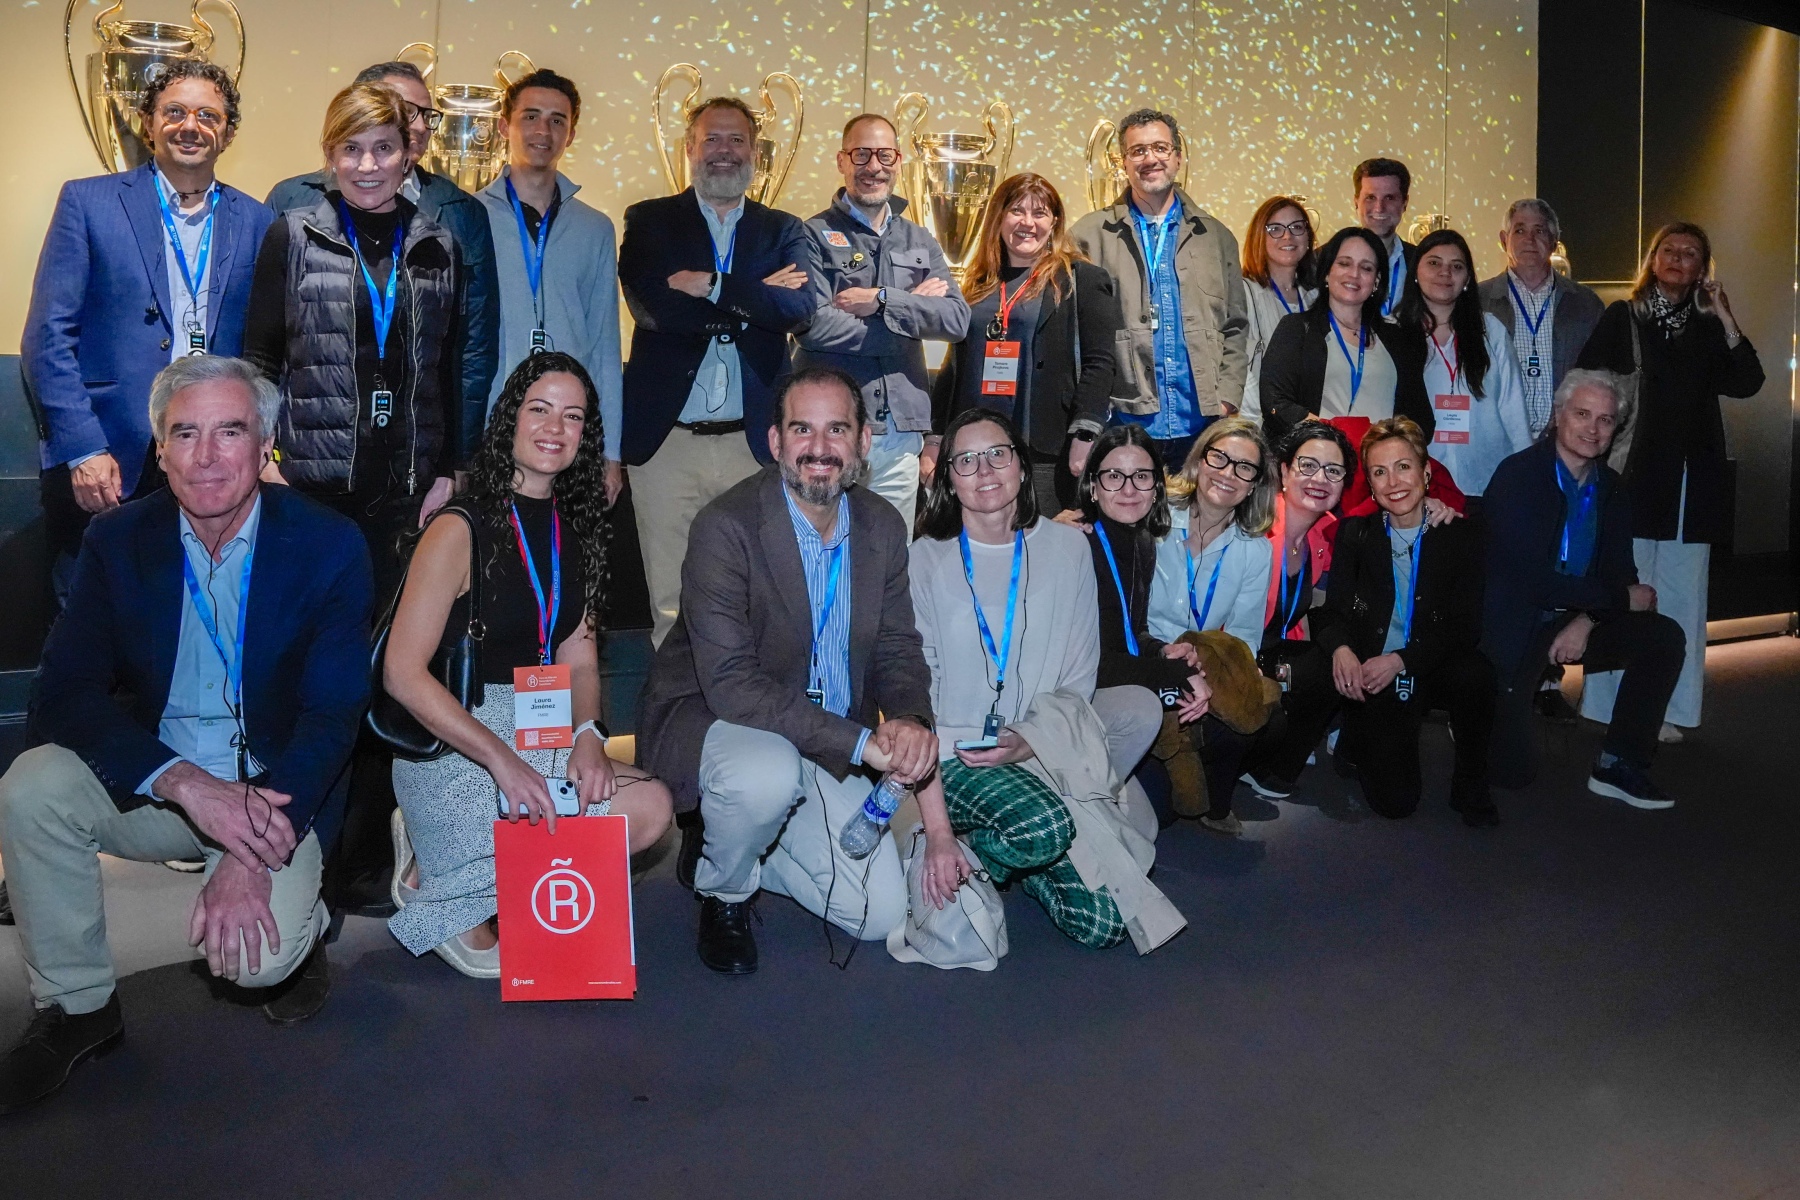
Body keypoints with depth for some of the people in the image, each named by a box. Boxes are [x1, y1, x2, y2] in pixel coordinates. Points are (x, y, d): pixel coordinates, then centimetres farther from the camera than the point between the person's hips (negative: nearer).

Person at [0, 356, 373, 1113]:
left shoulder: (329, 547, -12)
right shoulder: (119, 540, -4)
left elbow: (333, 715, -16)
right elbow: (63, 694, -12)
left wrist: (253, 854, -28)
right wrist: (187, 782, -29)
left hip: (274, 791, -3)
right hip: (153, 785, 4)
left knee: (255, 956, -27)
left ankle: (297, 937, 13)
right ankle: (75, 1007, -3)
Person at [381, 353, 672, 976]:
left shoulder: (576, 527, 10)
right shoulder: (460, 529, -10)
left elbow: (578, 657, 10)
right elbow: (403, 673, -15)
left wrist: (588, 733, -11)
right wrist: (501, 759, -23)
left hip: (543, 733, 7)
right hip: (452, 744, -7)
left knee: (650, 806, -17)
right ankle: (441, 907, 1)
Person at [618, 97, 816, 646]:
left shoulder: (784, 231, 14)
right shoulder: (650, 221, 10)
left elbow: (798, 307, -6)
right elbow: (652, 306, -9)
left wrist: (710, 286, -11)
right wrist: (752, 300, -7)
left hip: (752, 441, 1)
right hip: (666, 438, -1)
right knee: (670, 604, 4)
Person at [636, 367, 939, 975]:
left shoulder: (883, 527, -2)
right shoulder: (726, 527, -22)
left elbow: (898, 650, 4)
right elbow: (730, 683, -29)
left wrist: (910, 721, -20)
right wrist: (863, 742, -33)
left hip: (827, 750, 6)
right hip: (709, 721, -5)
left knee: (882, 914, -3)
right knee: (767, 774, -40)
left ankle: (739, 848, 24)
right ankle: (722, 888, -4)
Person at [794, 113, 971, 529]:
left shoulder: (920, 243, 15)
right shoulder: (814, 236, 0)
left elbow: (957, 319, 2)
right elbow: (813, 326, -15)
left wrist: (881, 301, -10)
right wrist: (912, 307, -6)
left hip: (900, 431, 5)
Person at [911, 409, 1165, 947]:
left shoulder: (1066, 547, 5)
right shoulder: (926, 560, -3)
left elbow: (1078, 680, 5)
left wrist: (1032, 742, -15)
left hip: (1045, 747, 5)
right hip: (954, 756, -5)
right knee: (1040, 825, -32)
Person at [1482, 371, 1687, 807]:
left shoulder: (1613, 490, 5)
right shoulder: (1517, 476, -17)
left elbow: (1620, 573, 3)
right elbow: (1534, 579, -24)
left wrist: (1586, 620, -17)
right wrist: (1623, 599, -16)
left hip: (1575, 623, 7)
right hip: (1511, 629, -7)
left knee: (1665, 638, -14)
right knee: (1513, 769, -14)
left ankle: (1619, 765, -4)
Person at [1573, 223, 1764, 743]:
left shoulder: (1708, 328, 11)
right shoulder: (1621, 318, 5)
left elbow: (1747, 383, -4)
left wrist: (1725, 318, -10)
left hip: (1692, 479, 3)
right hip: (1633, 472, -3)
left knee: (1680, 596, 5)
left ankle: (1666, 709, 12)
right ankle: (1612, 707, 6)